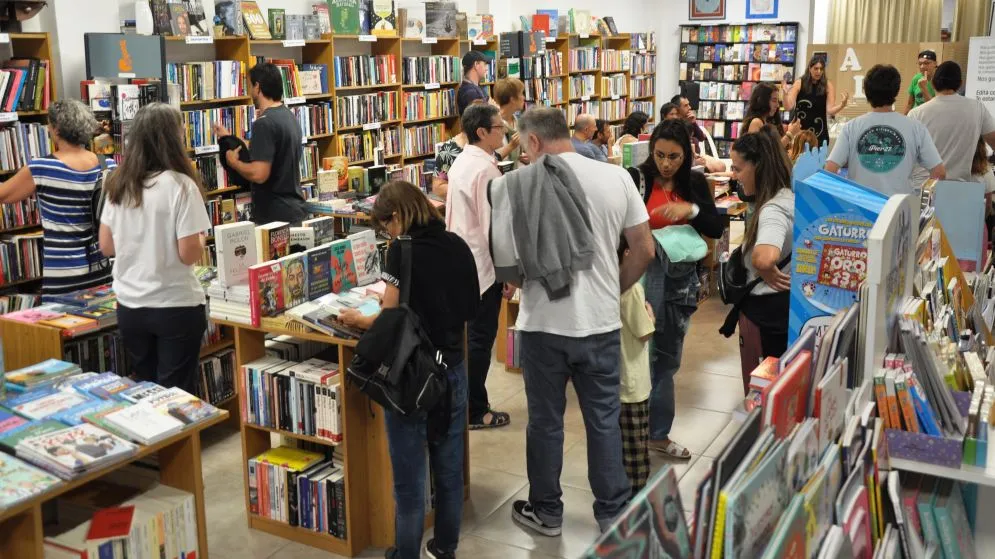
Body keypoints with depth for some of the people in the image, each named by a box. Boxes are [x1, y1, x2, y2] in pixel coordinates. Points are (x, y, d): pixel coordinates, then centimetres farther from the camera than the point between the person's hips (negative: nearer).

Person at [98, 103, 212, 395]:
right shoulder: (181, 185, -15)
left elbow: (107, 247, 9)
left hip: (129, 307, 6)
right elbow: (189, 254, -17)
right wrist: (202, 238, 3)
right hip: (175, 307, -6)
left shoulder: (118, 185, 3)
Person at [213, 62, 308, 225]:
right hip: (295, 210, 9)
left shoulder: (264, 123, -19)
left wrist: (233, 162, -7)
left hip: (275, 216, -9)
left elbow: (259, 174, -25)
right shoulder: (289, 117, 10)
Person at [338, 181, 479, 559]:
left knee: (409, 477, 8)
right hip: (452, 370, 6)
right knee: (449, 468, 18)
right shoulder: (458, 245, 2)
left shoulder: (403, 251, -15)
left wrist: (357, 320, 3)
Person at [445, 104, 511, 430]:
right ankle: (475, 412, 11)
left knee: (468, 335, 18)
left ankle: (464, 401, 29)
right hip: (482, 264, -10)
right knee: (480, 339, 1)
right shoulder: (486, 169, -20)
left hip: (461, 259, 10)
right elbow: (493, 225, -22)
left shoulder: (462, 162, 11)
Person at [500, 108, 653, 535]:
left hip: (543, 323, -2)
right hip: (601, 322, 2)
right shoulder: (617, 177, -1)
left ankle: (546, 512, 29)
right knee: (604, 421, 15)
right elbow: (644, 249, 3)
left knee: (545, 422, 14)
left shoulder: (513, 184, -9)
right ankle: (612, 513, 27)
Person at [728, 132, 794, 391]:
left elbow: (763, 258, -46)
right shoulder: (789, 197, 2)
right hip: (786, 304, 9)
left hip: (765, 309, -9)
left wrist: (769, 275, -26)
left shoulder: (773, 210, -26)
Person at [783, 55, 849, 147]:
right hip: (799, 132, 0)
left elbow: (830, 110, -6)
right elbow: (788, 107, -6)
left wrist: (842, 105, -24)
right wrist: (785, 93, -22)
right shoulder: (799, 84, 0)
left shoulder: (828, 86, -1)